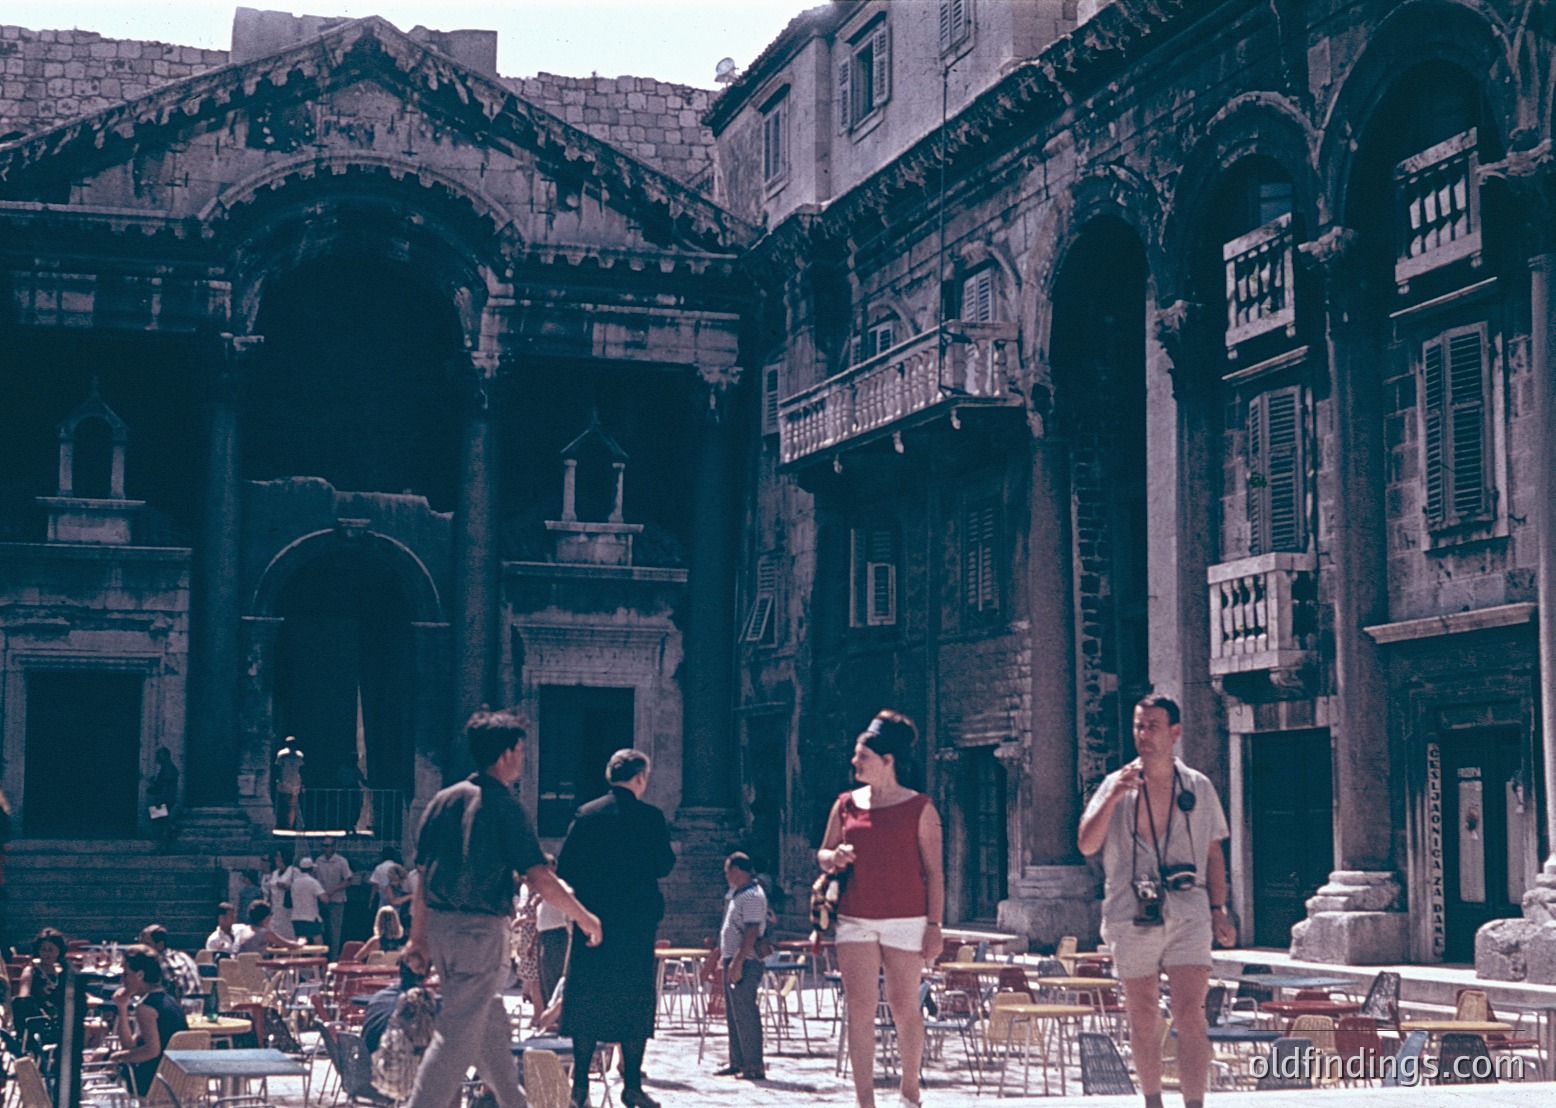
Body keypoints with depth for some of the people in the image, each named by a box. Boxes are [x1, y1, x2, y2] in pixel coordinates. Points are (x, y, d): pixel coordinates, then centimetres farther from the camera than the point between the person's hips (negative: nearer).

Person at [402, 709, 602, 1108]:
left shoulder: (443, 801, 9)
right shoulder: (504, 806, -11)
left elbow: (423, 872, 11)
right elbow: (538, 876, -14)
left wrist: (418, 933, 17)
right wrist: (584, 917, -3)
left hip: (440, 924, 8)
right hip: (482, 929, -8)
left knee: (489, 1018, 21)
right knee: (458, 1033, -5)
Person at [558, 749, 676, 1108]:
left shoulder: (585, 815, 1)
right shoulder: (650, 817, -6)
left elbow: (564, 867, 0)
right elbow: (664, 864, -1)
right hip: (637, 923, -2)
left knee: (587, 1001, 8)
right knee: (635, 1003, 5)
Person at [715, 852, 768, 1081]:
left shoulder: (753, 896, -15)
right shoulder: (737, 894, 17)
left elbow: (751, 933, -23)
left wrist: (738, 962, -26)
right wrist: (723, 953, 27)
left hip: (744, 963, -11)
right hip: (733, 961, 11)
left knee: (745, 1014, -9)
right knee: (733, 1014, 13)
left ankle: (754, 1066, -7)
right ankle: (737, 1062, 19)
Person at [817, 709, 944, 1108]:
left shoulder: (919, 809, -2)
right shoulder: (846, 805, 8)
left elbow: (934, 871, -2)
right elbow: (823, 854, 17)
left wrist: (934, 925, -8)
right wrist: (834, 858, -7)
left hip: (905, 919, -3)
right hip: (855, 920, 3)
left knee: (904, 1005, 4)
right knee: (859, 1008, -3)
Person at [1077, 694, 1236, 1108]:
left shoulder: (1199, 787, 8)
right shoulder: (1117, 784, 4)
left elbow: (1213, 854, 15)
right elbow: (1086, 844, -6)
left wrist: (1218, 910, 7)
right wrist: (1113, 798, -17)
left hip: (1188, 917, 0)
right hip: (1131, 918, 0)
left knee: (1190, 1018, -11)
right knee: (1143, 1020, 9)